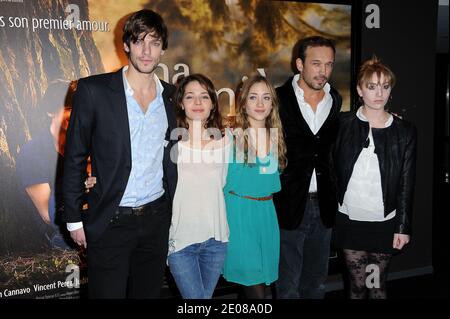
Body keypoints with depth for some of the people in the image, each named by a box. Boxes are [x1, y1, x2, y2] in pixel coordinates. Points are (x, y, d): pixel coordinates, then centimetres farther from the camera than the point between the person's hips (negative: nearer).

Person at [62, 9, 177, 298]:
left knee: (149, 293, 15)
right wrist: (74, 217, -4)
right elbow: (75, 157, -4)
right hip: (110, 222, -3)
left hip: (157, 218, 4)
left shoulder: (171, 96, 5)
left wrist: (175, 211, 11)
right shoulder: (94, 90, -8)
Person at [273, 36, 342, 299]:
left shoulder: (337, 102, 6)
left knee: (316, 284, 17)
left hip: (324, 206, 4)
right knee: (288, 286, 6)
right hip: (289, 205, -4)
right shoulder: (277, 99, -6)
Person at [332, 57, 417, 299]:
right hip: (350, 220, 0)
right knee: (357, 285, 6)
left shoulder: (405, 131, -1)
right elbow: (331, 169, 3)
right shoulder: (343, 124, -1)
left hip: (384, 222, 0)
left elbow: (407, 184, 1)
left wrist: (403, 227, -1)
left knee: (378, 285, 9)